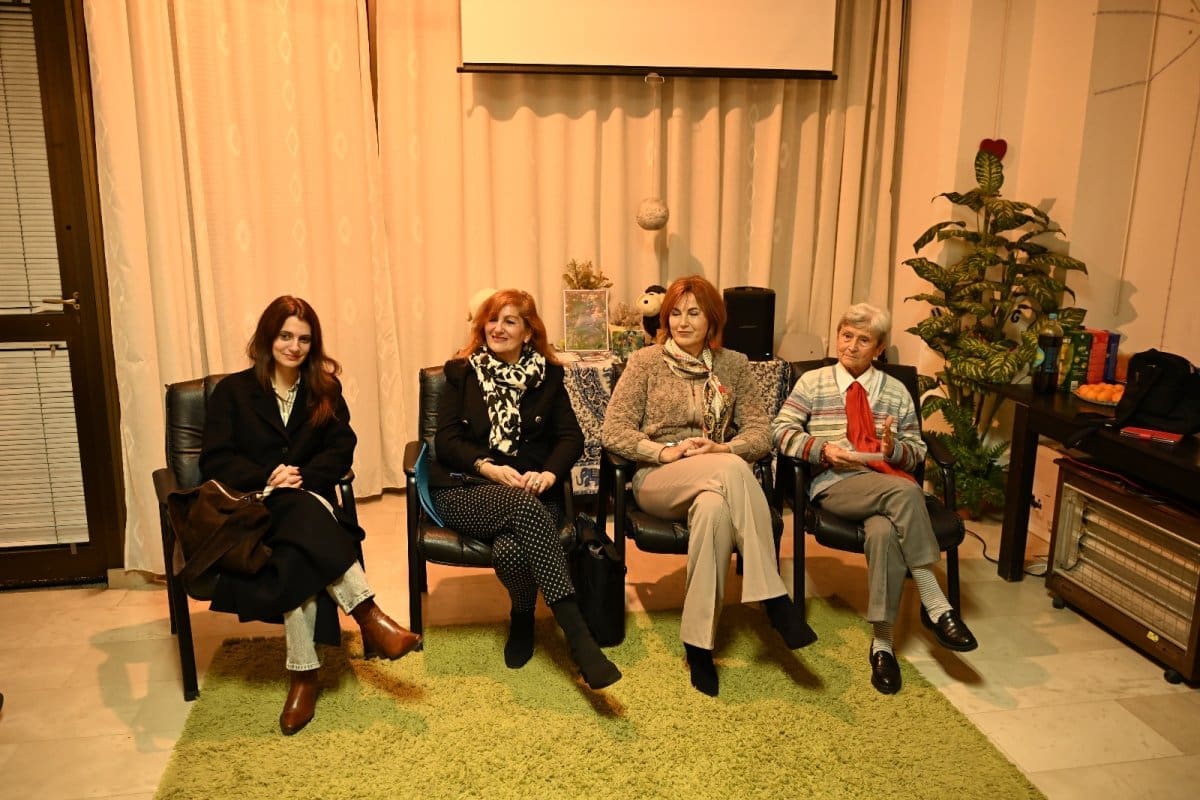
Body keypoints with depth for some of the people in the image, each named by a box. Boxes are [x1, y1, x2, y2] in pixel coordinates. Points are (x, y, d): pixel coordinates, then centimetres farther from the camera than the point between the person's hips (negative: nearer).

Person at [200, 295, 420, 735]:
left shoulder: (325, 390, 16)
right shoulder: (232, 391, 11)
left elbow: (341, 450, 5)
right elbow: (215, 459, 0)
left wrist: (303, 476, -15)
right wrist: (268, 478, -18)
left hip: (307, 499, 2)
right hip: (251, 506, -2)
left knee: (295, 555, -35)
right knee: (302, 512, -37)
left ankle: (304, 673, -35)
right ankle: (368, 614, -42)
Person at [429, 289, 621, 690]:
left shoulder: (548, 375, 13)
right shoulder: (461, 372, 10)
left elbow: (571, 436, 5)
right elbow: (445, 439, 1)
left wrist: (549, 472, -16)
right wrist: (491, 468, -16)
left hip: (531, 491, 1)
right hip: (466, 489, -1)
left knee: (511, 549, -36)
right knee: (524, 506, -37)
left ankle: (523, 618, -2)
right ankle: (580, 639, -35)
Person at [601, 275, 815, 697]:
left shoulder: (734, 364, 12)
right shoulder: (645, 361, 6)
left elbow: (761, 433, 7)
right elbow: (613, 431, -1)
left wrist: (724, 448, -14)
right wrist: (666, 451, -16)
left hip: (718, 481, 2)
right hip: (657, 481, -2)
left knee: (714, 506, -39)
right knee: (731, 470, -36)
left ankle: (699, 643, -32)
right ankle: (773, 596, -31)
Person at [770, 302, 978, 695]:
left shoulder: (896, 392, 19)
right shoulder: (812, 382, 13)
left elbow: (917, 451, 16)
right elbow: (782, 430, 3)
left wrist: (894, 449, -8)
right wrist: (824, 449, -12)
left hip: (887, 483, 2)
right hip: (834, 484, -2)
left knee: (884, 531, -35)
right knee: (905, 491, -34)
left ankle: (882, 641, -27)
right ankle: (935, 604, -28)